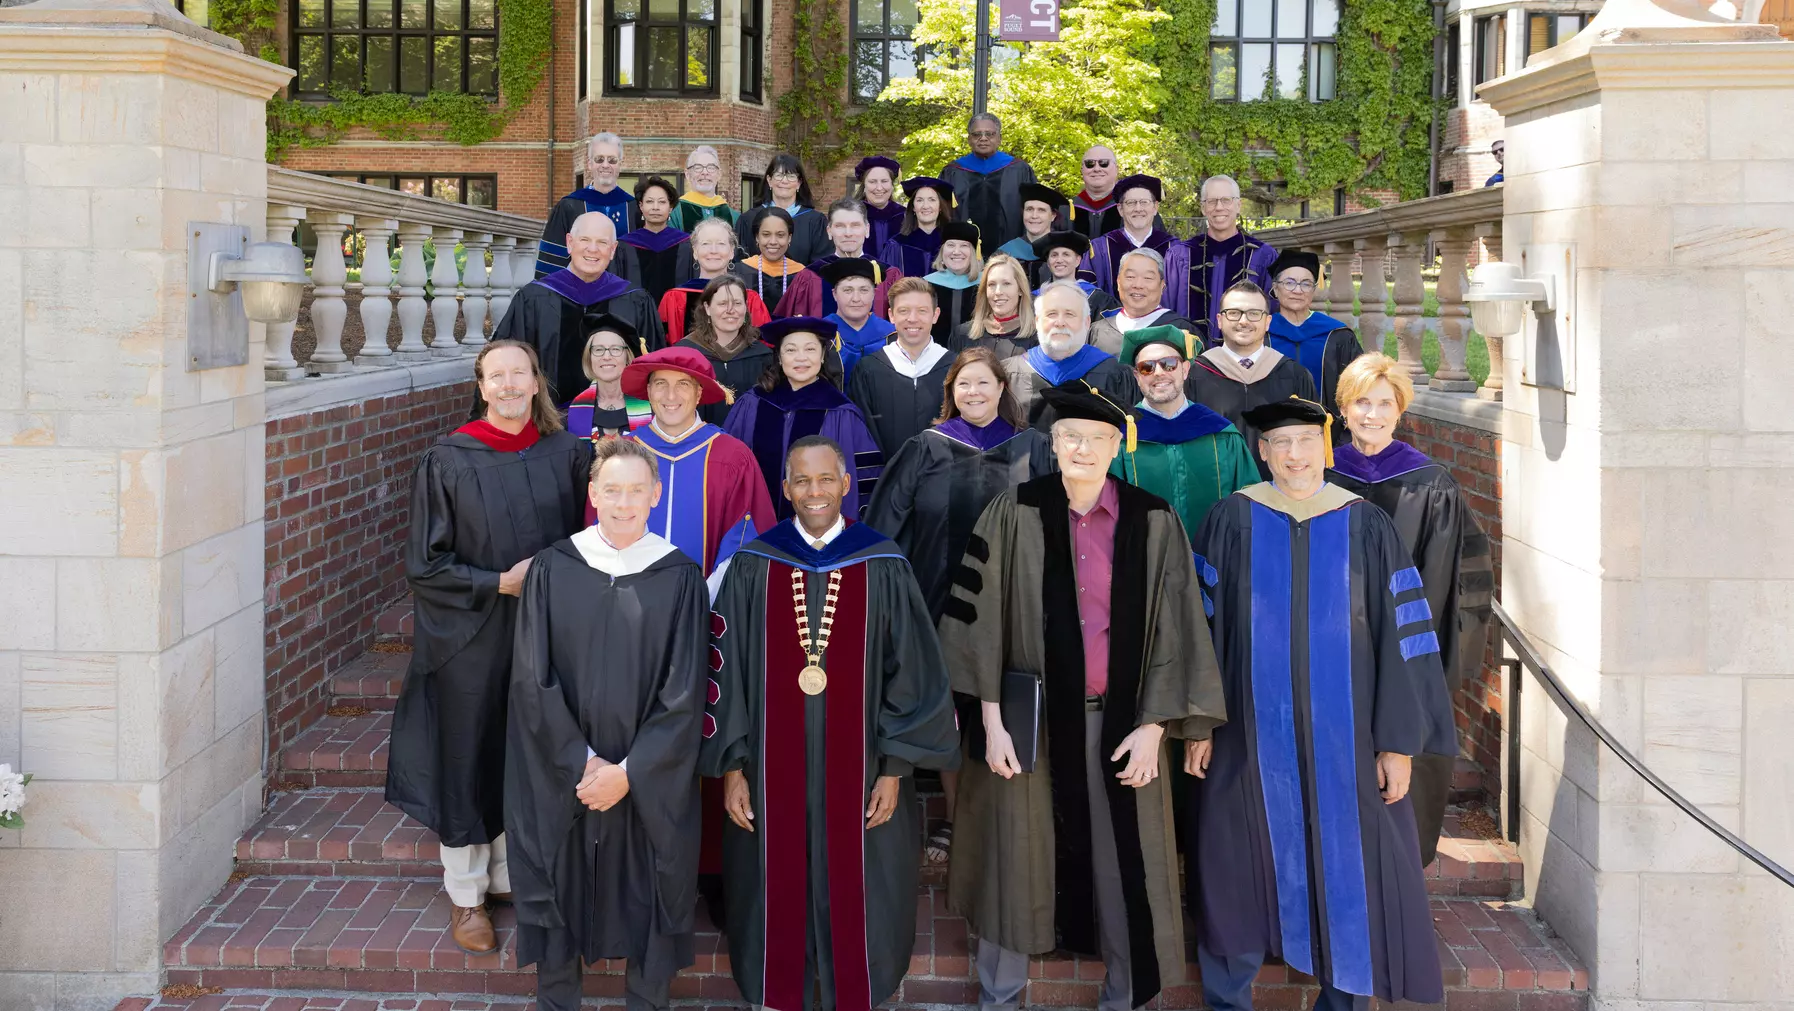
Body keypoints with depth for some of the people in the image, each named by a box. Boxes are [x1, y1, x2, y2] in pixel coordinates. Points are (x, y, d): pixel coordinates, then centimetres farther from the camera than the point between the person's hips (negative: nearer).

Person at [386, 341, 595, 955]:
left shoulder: (568, 455, 0)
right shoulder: (447, 462, -7)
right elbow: (424, 564, -7)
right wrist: (500, 584, -17)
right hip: (470, 640, -2)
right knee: (470, 760, 6)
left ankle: (509, 876, 29)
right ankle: (466, 896, 19)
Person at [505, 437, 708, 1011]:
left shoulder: (679, 578, -5)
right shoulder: (553, 568, -3)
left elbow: (684, 695, -7)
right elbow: (533, 679, -5)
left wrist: (628, 772, -13)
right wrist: (583, 763, -11)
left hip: (650, 783, -1)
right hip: (560, 777, 1)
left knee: (646, 896, 8)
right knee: (558, 884, 10)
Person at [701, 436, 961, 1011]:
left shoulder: (883, 567, -4)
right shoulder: (753, 567, -2)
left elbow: (911, 674, -2)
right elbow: (727, 671, 1)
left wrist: (893, 769, -5)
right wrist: (732, 767, -2)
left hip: (856, 768, 0)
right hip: (773, 767, 1)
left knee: (853, 895, 9)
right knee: (777, 893, 11)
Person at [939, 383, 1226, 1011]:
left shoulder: (1154, 523, -2)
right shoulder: (1014, 514, -5)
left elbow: (1174, 629, -1)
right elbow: (982, 620, -4)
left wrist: (1154, 727, -7)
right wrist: (992, 723, -8)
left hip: (1121, 720, 1)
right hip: (1032, 717, -1)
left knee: (1122, 863, 7)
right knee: (1019, 857, 8)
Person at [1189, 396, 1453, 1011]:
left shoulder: (1365, 525, -1)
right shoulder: (1232, 521, -1)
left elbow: (1400, 635, -1)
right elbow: (1203, 626, 3)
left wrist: (1399, 742, -5)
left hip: (1343, 730, 0)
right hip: (1254, 732, 0)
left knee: (1348, 868, 5)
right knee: (1243, 862, 8)